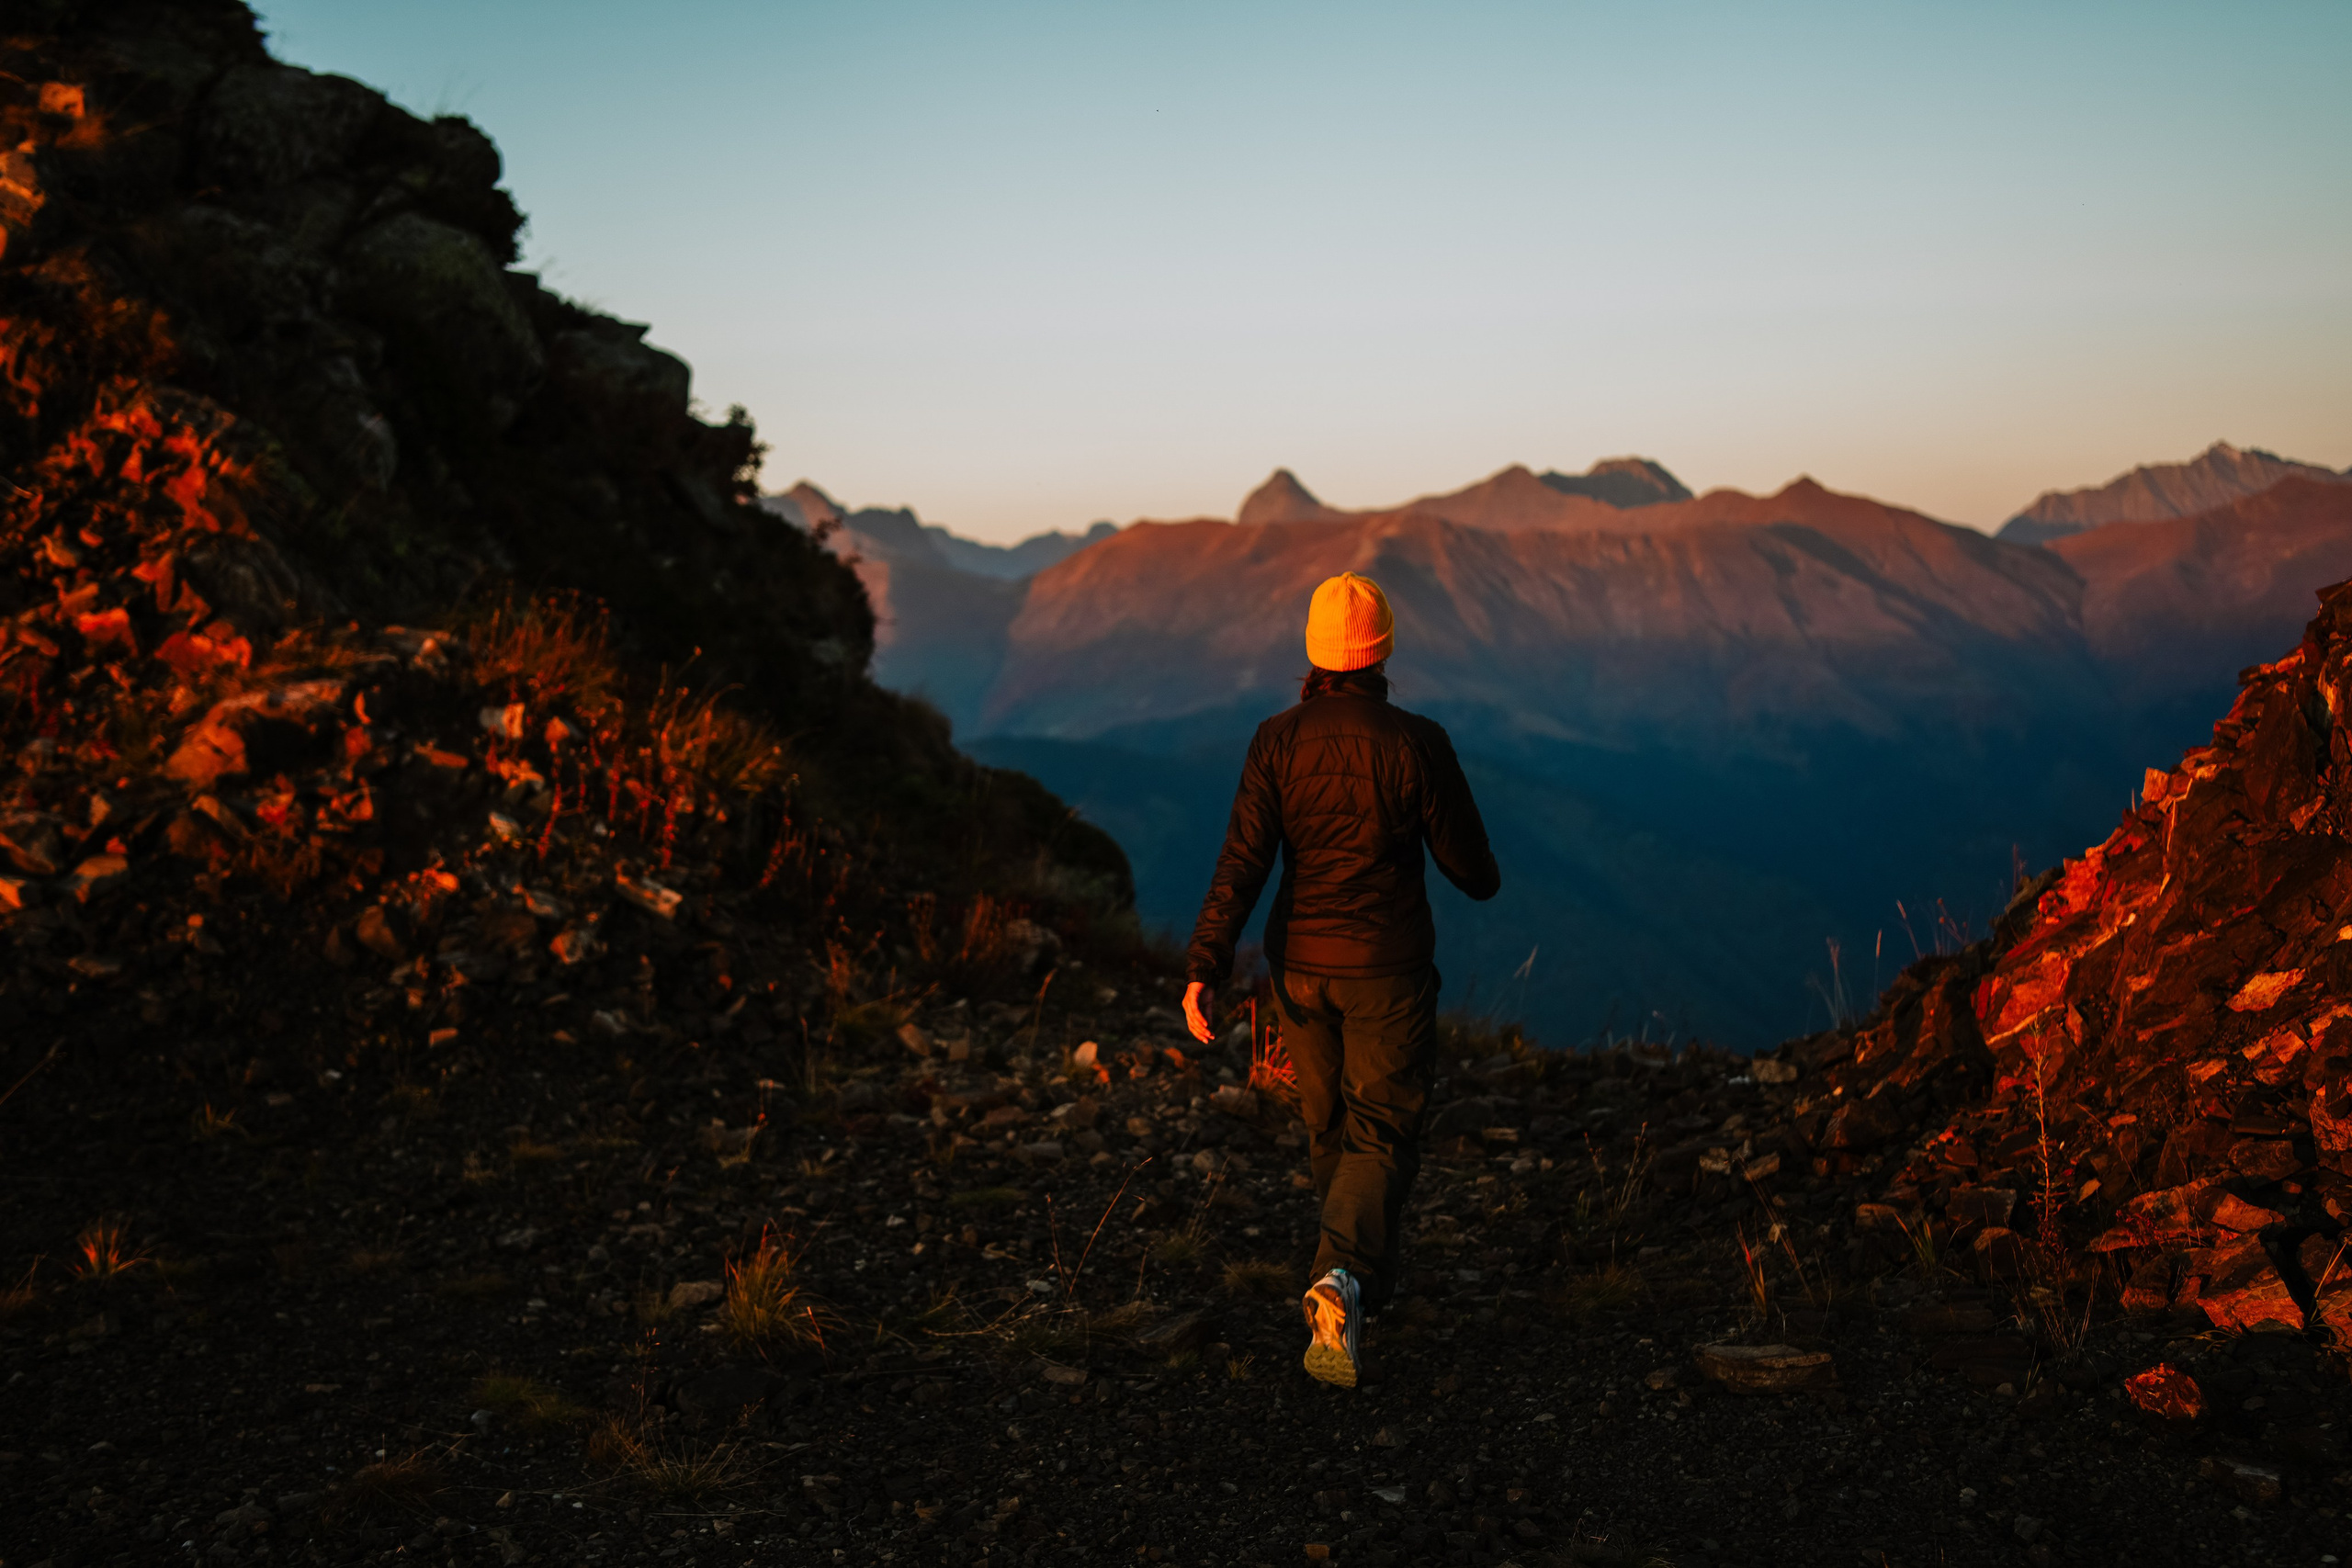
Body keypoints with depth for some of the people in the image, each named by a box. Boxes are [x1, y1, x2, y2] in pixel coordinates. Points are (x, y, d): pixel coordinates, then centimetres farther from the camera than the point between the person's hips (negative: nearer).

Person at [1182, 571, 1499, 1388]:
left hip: (1301, 965, 3)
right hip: (1388, 967, -3)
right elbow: (1465, 859, -4)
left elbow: (1242, 861, -13)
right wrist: (1486, 880, 20)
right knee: (1380, 1136, 1)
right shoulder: (1416, 743, -13)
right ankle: (1341, 1281, -23)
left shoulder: (1277, 740, -7)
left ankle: (1369, 1275, 39)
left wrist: (1204, 966, -14)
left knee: (1329, 1126, 21)